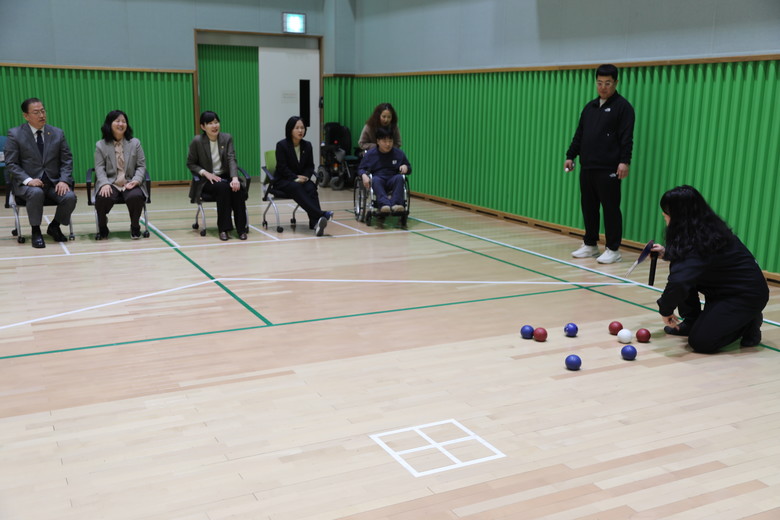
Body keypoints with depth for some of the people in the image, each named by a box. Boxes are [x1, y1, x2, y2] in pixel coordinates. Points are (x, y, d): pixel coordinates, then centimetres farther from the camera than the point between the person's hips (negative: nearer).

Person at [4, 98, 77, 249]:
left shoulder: (58, 133, 7)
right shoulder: (15, 134, -1)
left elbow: (67, 161, 7)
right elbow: (11, 163, -3)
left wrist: (64, 180, -10)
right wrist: (28, 180, -19)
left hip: (54, 182, 3)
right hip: (27, 183, -3)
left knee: (70, 197, -26)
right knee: (36, 193, -37)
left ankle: (54, 227, 5)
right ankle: (36, 231, -12)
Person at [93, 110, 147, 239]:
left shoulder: (135, 143, 11)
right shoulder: (101, 145, 8)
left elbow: (141, 166, 7)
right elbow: (99, 168, 0)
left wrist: (136, 180, -12)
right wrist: (105, 183, -19)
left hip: (130, 184, 0)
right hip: (110, 184, 0)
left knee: (135, 197, -34)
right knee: (102, 198, -33)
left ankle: (135, 227, -7)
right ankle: (102, 228, -3)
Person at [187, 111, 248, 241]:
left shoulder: (227, 138, 1)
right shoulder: (197, 141, -6)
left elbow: (232, 160, -9)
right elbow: (190, 163, 1)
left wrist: (235, 178, -26)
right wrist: (206, 173, -17)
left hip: (226, 176, 2)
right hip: (207, 180, -2)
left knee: (237, 188, -31)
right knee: (223, 188, -35)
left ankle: (241, 228, -25)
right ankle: (224, 229, -30)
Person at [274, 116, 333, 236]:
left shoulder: (307, 145, 9)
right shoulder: (282, 145, -5)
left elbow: (310, 166, 10)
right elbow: (282, 168, -10)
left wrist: (305, 177, -10)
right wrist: (295, 178, -21)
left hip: (302, 179, 4)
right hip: (284, 180, -4)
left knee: (311, 188, -30)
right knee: (296, 188, -36)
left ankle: (315, 223, -46)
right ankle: (321, 214, -51)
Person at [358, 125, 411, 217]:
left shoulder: (399, 154, 10)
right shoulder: (370, 154, 7)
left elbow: (409, 169, 18)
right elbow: (361, 169, 10)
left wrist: (405, 167, -7)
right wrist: (364, 175, -13)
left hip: (392, 181, 1)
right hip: (378, 181, -1)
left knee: (399, 178, -32)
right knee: (376, 179, -36)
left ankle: (396, 204, -49)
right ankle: (384, 205, -59)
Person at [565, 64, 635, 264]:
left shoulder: (622, 106, -2)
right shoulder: (590, 107, 17)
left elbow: (626, 137, -10)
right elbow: (579, 134, 20)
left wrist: (624, 161, -19)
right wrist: (570, 156, 12)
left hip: (609, 170, -7)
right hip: (587, 167, 7)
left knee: (610, 208, -4)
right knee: (588, 207, 11)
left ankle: (613, 250, 3)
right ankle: (590, 245, 22)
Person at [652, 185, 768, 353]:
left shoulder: (700, 242, -29)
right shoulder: (705, 230, 0)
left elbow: (678, 282, -43)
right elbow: (691, 257, 23)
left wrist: (666, 310, -25)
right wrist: (667, 253, 6)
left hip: (747, 295, -9)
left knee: (700, 342, -17)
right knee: (678, 268, -2)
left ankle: (748, 323, 6)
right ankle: (691, 322, 10)